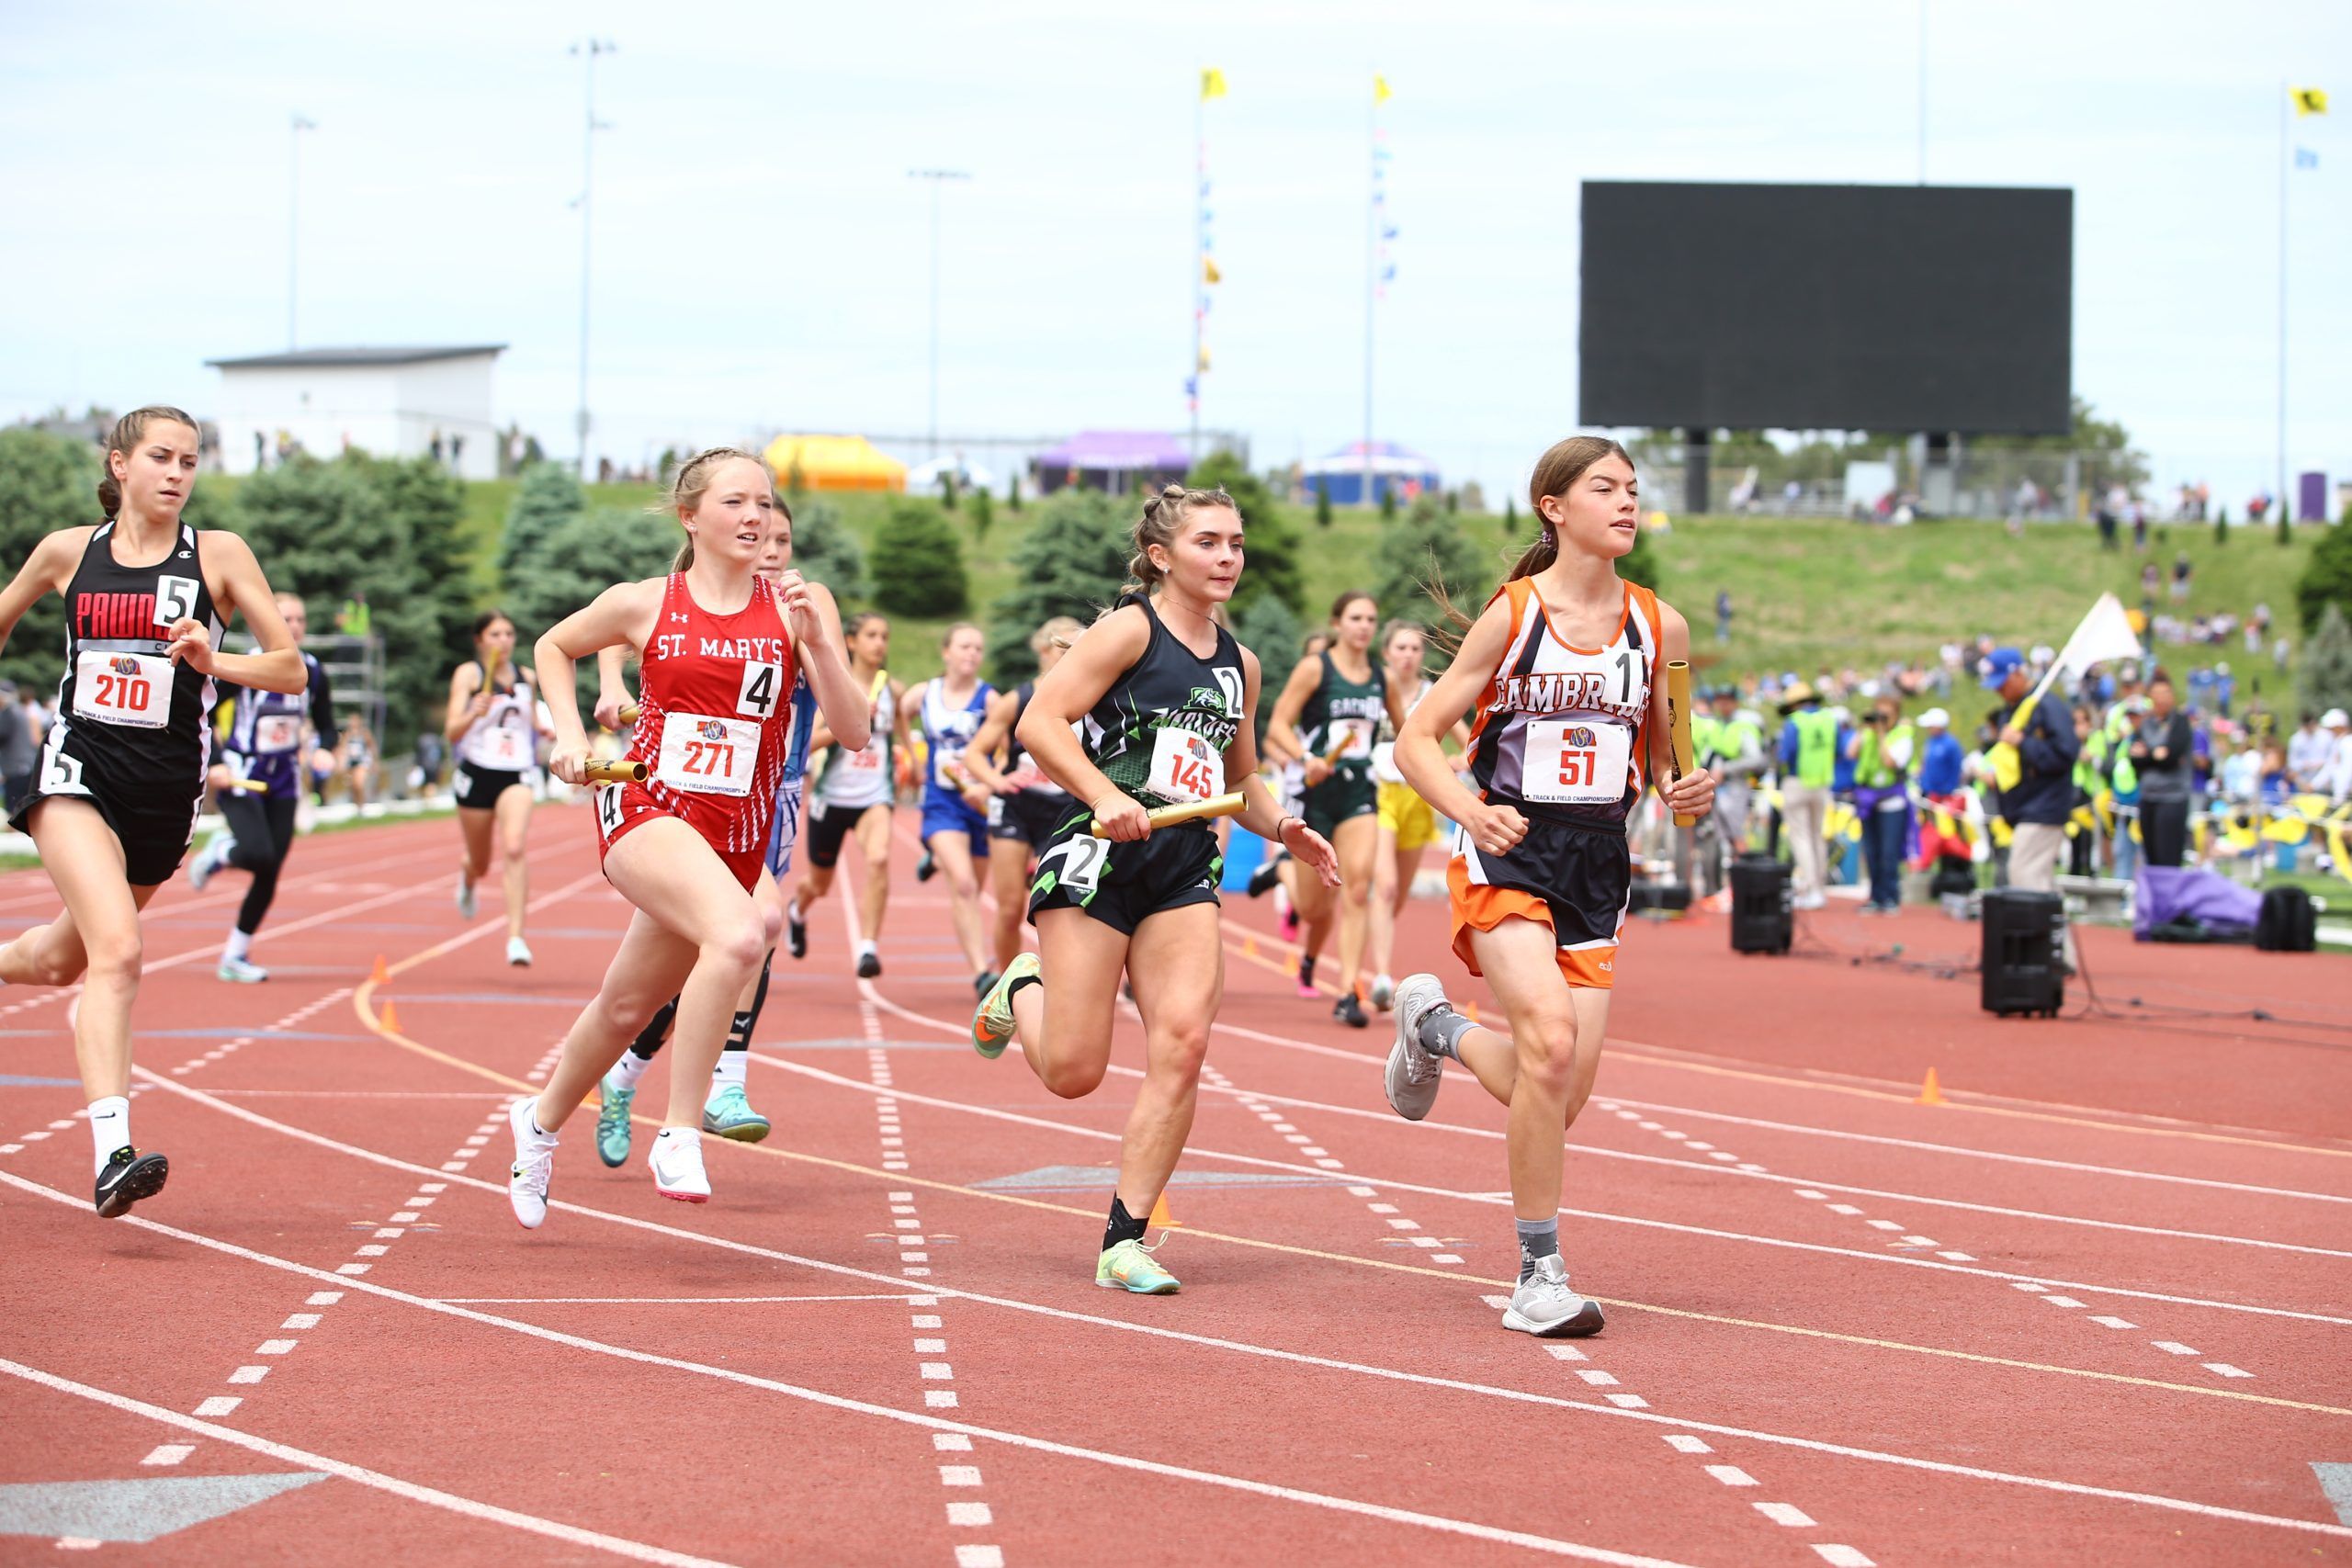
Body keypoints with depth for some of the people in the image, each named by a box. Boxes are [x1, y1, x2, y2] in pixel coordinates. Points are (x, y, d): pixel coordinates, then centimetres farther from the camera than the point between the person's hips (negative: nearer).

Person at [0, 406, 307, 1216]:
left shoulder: (218, 555, 1)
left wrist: (213, 660, -20)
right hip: (79, 773, -2)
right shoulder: (68, 551, 4)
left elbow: (291, 669, -3)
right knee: (118, 951, -24)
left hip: (167, 788, 2)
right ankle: (112, 1155, -31)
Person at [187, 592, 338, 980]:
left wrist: (320, 751, -10)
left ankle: (235, 956, 15)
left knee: (269, 876, 1)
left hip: (283, 784, 5)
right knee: (259, 855, -24)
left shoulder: (312, 674, 1)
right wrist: (214, 764, -19)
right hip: (240, 779, -5)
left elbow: (326, 727, 12)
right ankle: (220, 852, 13)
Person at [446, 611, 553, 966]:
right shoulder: (468, 674, -3)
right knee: (480, 863, 13)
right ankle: (466, 875, 54)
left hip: (516, 776, 1)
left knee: (515, 848, -24)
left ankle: (515, 937, -27)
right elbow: (452, 731, -12)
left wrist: (550, 729, 5)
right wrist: (473, 714, -31)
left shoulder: (528, 678, 9)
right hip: (478, 773, -1)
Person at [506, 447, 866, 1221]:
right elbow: (553, 646, 20)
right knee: (738, 934, -32)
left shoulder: (797, 606, 2)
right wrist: (570, 735, 7)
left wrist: (816, 640, -18)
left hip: (737, 835, 3)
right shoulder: (645, 604, 0)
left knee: (629, 1005, 15)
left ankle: (541, 1121, 44)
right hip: (645, 808, -3)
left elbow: (852, 730, -5)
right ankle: (678, 1135, -25)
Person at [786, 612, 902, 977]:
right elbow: (809, 739, -15)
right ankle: (798, 910, 54)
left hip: (875, 796, 1)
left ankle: (868, 947, -28)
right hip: (833, 795, -1)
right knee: (819, 882, 17)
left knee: (879, 858, -30)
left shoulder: (892, 689, 4)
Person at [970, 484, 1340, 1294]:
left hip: (1184, 871, 5)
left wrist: (1282, 828, 10)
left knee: (1183, 1042, -14)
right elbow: (1040, 721, -12)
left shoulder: (1240, 664, 17)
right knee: (1072, 1072, -5)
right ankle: (1022, 990, 32)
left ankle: (1125, 1241, -6)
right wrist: (1106, 796, -24)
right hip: (1099, 856, -5)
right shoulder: (1130, 629, -4)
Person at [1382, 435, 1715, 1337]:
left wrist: (1687, 792, -8)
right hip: (1507, 854, -4)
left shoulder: (1658, 626, 5)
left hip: (1597, 865, 4)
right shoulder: (1512, 614, -5)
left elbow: (1663, 755, 15)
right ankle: (1539, 1275, -11)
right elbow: (1416, 739, -5)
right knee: (1551, 1038, -24)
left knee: (1567, 1089, -2)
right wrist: (1472, 812, -23)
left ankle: (1438, 1027, 32)